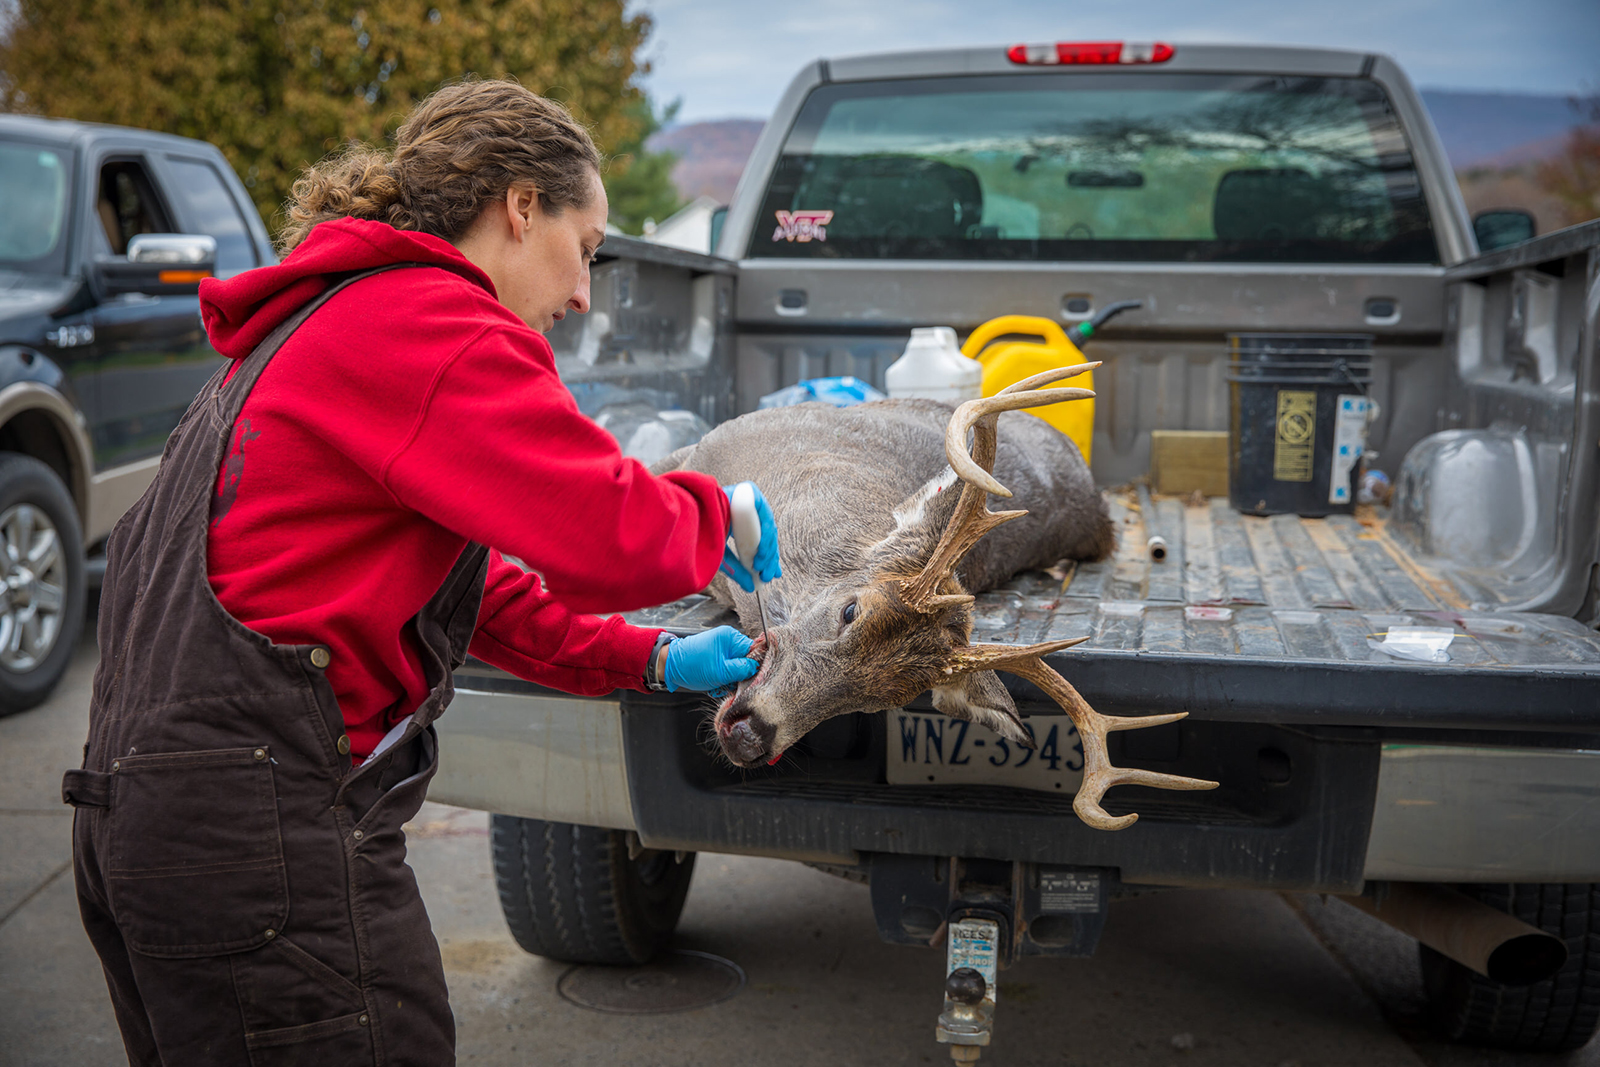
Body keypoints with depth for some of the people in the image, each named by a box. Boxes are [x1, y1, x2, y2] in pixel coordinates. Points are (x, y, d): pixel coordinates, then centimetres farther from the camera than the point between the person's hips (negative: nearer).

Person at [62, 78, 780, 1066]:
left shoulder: (330, 320, 20)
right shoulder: (432, 322, -13)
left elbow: (467, 582, 25)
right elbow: (611, 537, -21)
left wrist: (650, 662, 23)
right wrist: (717, 513, 1)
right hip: (261, 828, -11)